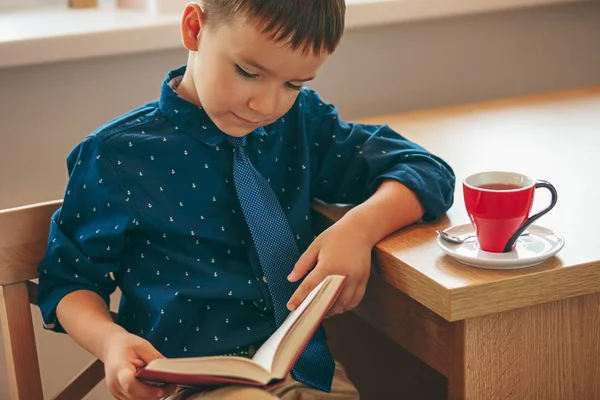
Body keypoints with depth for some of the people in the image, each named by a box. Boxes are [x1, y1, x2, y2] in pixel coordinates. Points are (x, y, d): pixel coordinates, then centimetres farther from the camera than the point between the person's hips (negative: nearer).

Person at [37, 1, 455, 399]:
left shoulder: (302, 122, 8)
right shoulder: (116, 155, -3)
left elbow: (426, 171, 11)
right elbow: (68, 279, 7)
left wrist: (362, 225, -10)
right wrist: (111, 340, -15)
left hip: (305, 365, 5)